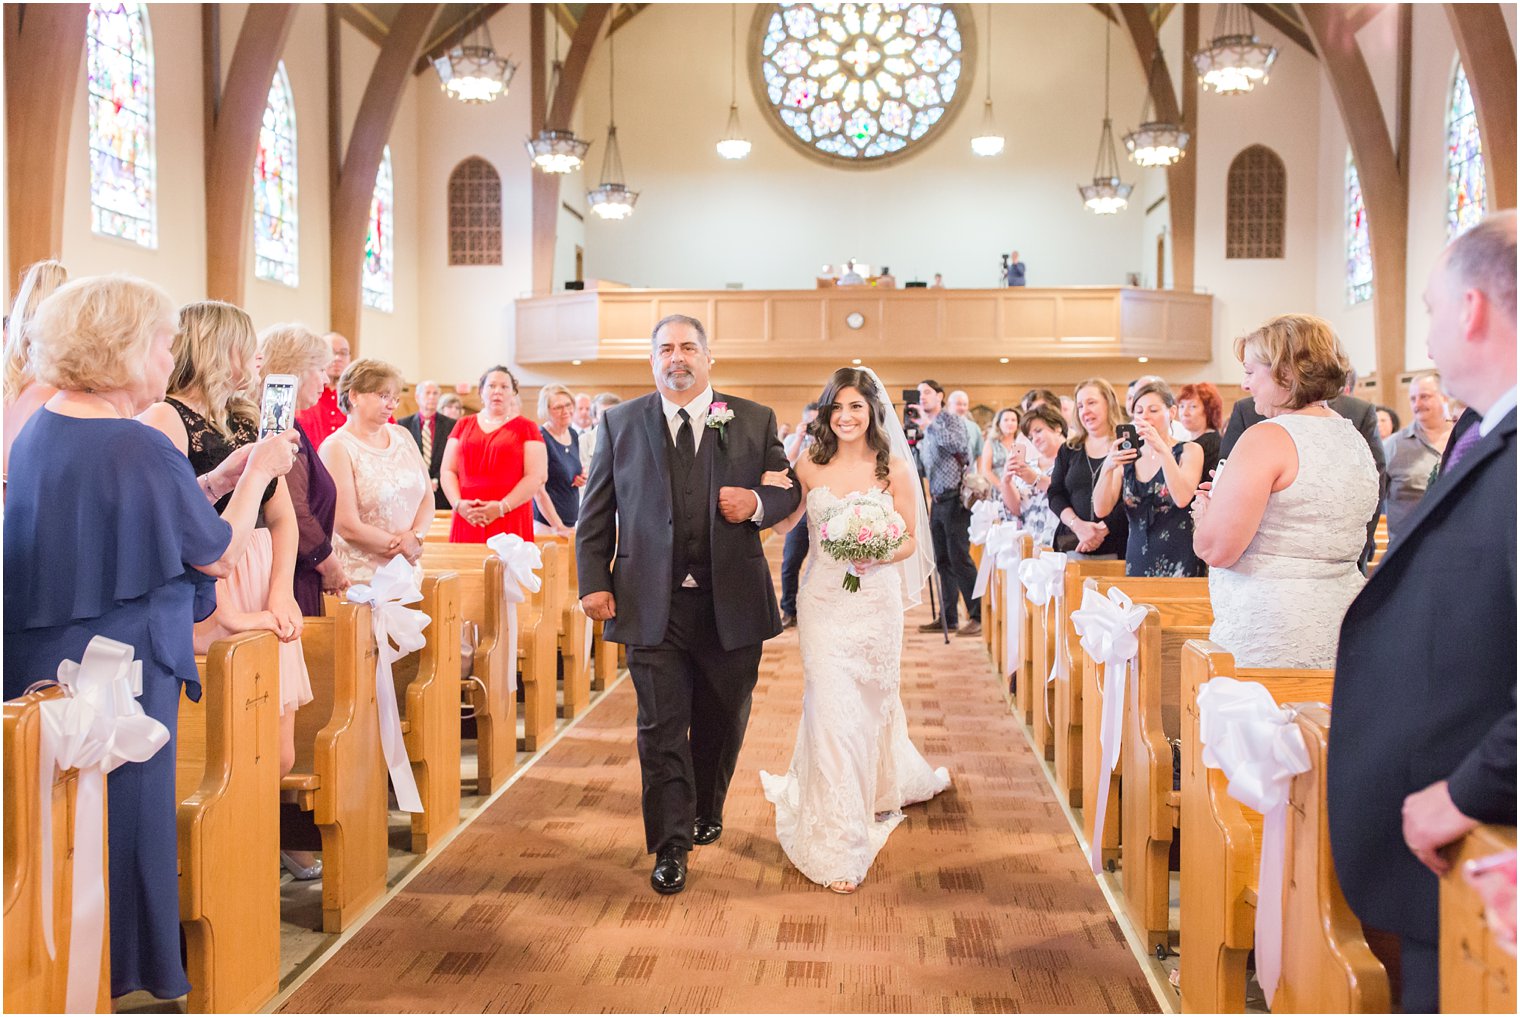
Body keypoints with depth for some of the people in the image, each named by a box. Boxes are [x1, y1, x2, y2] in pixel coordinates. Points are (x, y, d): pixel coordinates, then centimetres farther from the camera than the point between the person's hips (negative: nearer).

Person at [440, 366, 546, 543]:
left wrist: (502, 507, -13)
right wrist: (458, 503, -7)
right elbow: (447, 471, 11)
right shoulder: (464, 425, 15)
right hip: (467, 520, 3)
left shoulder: (526, 428, 5)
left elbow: (537, 476, -4)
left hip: (511, 521, -2)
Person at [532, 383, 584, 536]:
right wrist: (559, 527, -21)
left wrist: (581, 479, 2)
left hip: (572, 521, 7)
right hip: (546, 523, -6)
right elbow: (538, 490, -16)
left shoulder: (573, 435, 8)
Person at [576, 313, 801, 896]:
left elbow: (789, 491, 11)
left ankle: (707, 810, 41)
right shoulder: (621, 423, 6)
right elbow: (596, 512, 6)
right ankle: (671, 845, 13)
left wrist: (758, 503, -12)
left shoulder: (755, 421, 5)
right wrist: (594, 582, -2)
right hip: (652, 604, -1)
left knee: (722, 720, 15)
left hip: (731, 603, 1)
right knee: (661, 726, 0)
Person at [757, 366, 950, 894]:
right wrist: (767, 492, -9)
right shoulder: (810, 467, 1)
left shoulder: (895, 468, -1)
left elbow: (909, 542, 2)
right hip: (824, 598, 0)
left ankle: (885, 786, 46)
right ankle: (838, 841, 5)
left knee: (871, 702, 14)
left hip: (876, 599, 0)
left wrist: (876, 554, -18)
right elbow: (784, 524, 10)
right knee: (830, 705, -4)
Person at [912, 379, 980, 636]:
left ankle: (978, 617, -6)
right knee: (943, 562, 8)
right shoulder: (926, 431, 18)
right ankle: (947, 618, 13)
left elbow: (957, 444, -25)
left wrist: (928, 424, -23)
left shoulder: (951, 420, -4)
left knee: (959, 559, -10)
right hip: (937, 501, 8)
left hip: (955, 499, -8)